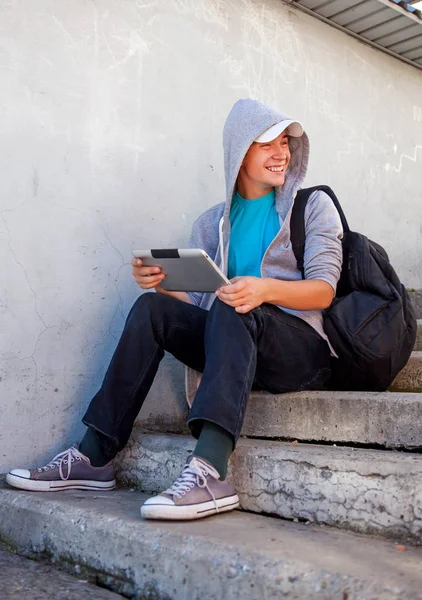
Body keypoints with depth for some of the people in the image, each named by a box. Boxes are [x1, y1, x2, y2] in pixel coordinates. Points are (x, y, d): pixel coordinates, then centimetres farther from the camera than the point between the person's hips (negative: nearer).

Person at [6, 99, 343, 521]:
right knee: (151, 307, -18)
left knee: (230, 310, -34)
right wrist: (162, 282, -16)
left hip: (302, 350, -4)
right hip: (234, 343, 4)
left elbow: (323, 291, -9)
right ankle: (93, 458, -19)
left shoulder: (313, 206, 5)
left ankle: (209, 471, -50)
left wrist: (265, 288, -29)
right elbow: (192, 299, 7)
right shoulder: (213, 224, 15)